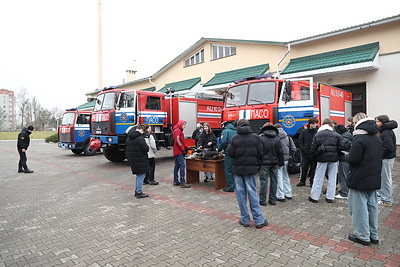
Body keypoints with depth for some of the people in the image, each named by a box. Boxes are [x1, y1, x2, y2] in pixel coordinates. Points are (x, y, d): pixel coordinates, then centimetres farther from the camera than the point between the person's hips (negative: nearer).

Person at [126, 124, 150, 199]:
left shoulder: (129, 138, 9)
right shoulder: (140, 138, -19)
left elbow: (128, 149, 15)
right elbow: (146, 149, -19)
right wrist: (147, 146, 1)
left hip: (132, 160, 9)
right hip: (140, 161, -9)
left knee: (139, 175, 20)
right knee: (141, 176, 1)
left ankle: (136, 191, 27)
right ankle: (139, 193, 6)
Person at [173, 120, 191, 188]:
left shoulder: (180, 131, 21)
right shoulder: (177, 130, -10)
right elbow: (177, 141, -19)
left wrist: (187, 148, 13)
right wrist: (183, 150, -18)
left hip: (177, 152, 11)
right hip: (179, 151, -11)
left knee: (177, 165, 12)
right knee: (182, 165, -13)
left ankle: (176, 181, 17)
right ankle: (182, 182, -15)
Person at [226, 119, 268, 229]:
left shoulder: (234, 138, -5)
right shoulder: (255, 137, -2)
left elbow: (229, 153, -9)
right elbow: (260, 153, -3)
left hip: (238, 169, 0)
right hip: (251, 169, 1)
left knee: (241, 194, 8)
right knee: (252, 193, 7)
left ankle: (245, 219, 15)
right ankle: (259, 220, 11)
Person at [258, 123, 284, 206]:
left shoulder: (261, 138, -7)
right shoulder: (277, 138, 6)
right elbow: (280, 152, 8)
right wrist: (281, 163, 13)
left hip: (264, 163, -4)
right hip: (274, 163, 4)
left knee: (263, 181, 0)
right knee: (274, 181, 11)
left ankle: (263, 200, 5)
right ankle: (273, 200, 18)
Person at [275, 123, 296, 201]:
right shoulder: (288, 137, 4)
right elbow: (293, 149, 5)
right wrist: (289, 155, 16)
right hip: (286, 160, 6)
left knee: (279, 178, 3)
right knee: (286, 177, 19)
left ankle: (280, 196, 8)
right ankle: (288, 194, 28)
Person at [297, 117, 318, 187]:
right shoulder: (304, 132, 3)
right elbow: (300, 141, 4)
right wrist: (303, 149, -6)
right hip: (305, 154, 1)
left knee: (313, 168, 8)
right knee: (304, 168, 8)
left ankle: (312, 181, 21)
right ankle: (302, 181, 20)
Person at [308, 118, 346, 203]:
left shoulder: (317, 135, 0)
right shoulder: (336, 135, -2)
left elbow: (313, 149, -2)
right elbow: (342, 146, -8)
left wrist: (315, 155, 14)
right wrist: (336, 151, 10)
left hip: (322, 158, 0)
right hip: (333, 158, 0)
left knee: (318, 177, 5)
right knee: (332, 178, 10)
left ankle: (314, 197, 9)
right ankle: (330, 197, 14)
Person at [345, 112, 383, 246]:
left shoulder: (359, 139, -18)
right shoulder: (377, 139, 9)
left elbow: (353, 160, -21)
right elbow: (380, 157, 16)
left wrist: (346, 155, -1)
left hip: (359, 180, -8)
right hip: (374, 179, 8)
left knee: (359, 207, 3)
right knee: (372, 206, 17)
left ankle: (363, 236, 13)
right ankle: (374, 235, 27)